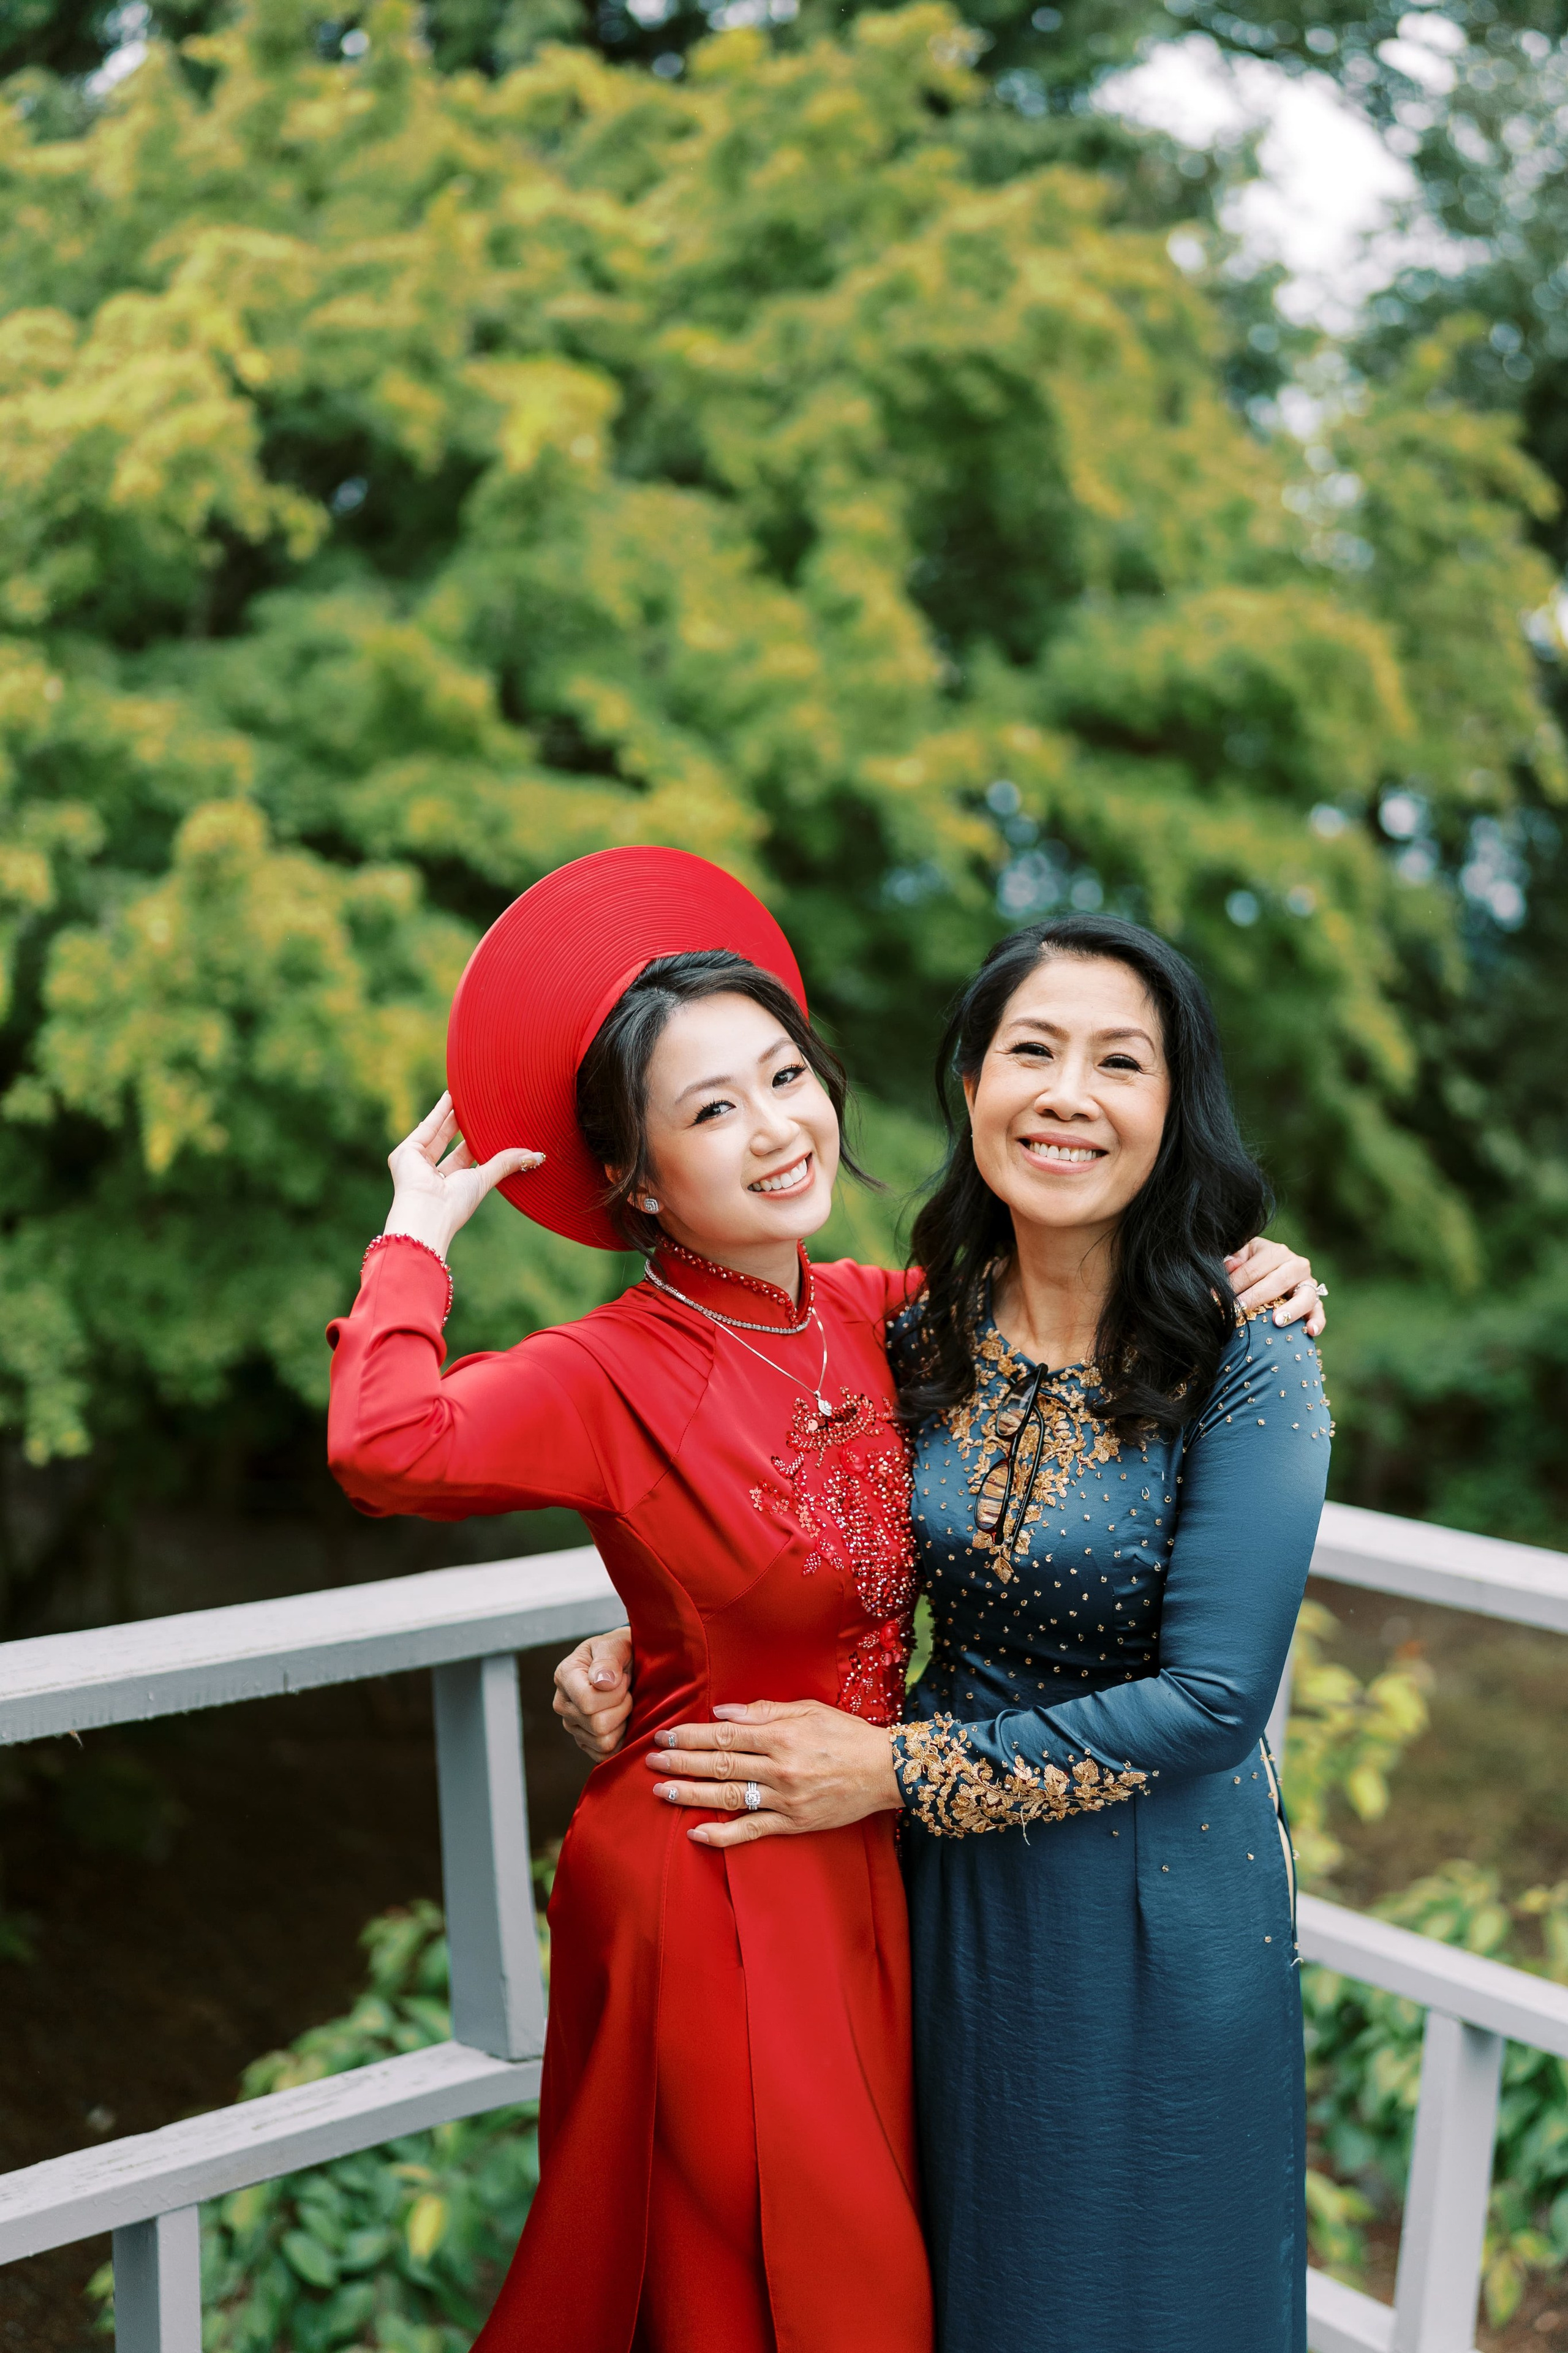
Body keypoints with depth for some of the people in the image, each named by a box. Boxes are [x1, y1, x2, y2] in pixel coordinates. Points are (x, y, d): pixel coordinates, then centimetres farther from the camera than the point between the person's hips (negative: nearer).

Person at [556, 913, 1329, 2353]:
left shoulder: (1249, 1366, -19)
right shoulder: (922, 1333, -5)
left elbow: (1213, 1699, -21)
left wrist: (897, 1769, -20)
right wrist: (636, 1652, -10)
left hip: (1157, 1906, -3)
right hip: (942, 1879, 4)